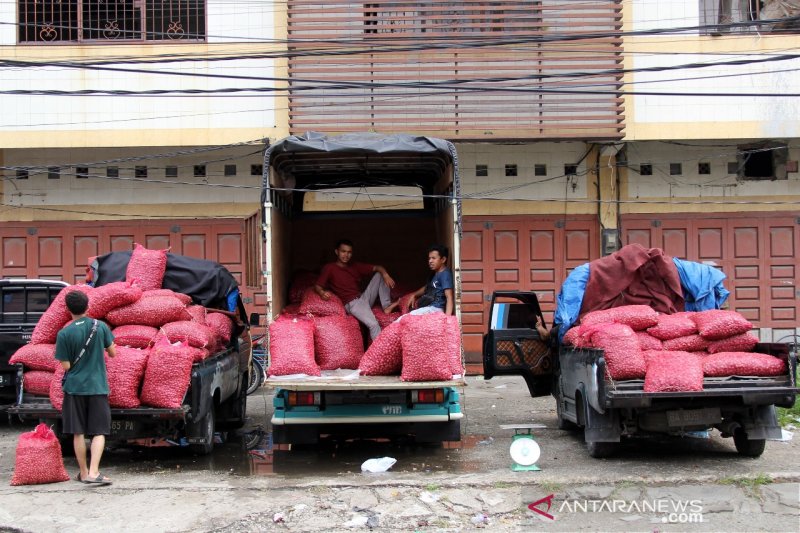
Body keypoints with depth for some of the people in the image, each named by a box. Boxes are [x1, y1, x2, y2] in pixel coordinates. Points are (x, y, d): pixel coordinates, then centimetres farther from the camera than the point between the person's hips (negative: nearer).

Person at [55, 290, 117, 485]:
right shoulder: (100, 326, -4)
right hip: (97, 386, 0)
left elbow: (66, 366, -7)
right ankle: (93, 472, -10)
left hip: (74, 387, 0)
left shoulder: (64, 334, -8)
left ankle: (84, 472, 16)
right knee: (99, 432, 2)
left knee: (78, 432, 9)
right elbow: (112, 353, 4)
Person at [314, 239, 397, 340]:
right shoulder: (329, 268, 1)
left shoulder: (355, 266, 15)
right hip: (352, 304, -7)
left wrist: (385, 274, -12)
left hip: (364, 297, 7)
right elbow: (317, 286, -6)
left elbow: (377, 268, 11)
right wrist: (322, 293, -30)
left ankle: (387, 306, -7)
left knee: (380, 275, 1)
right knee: (373, 324, -30)